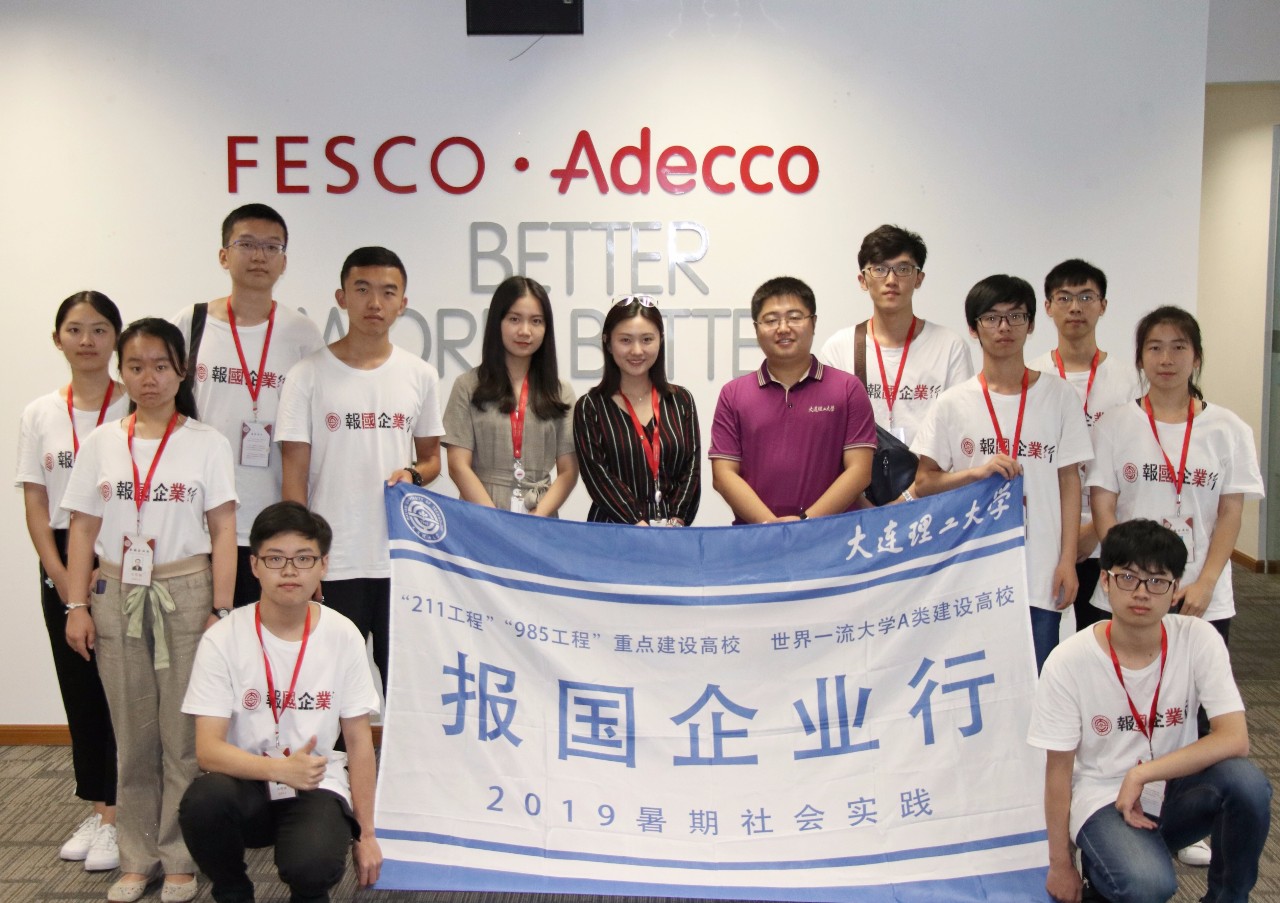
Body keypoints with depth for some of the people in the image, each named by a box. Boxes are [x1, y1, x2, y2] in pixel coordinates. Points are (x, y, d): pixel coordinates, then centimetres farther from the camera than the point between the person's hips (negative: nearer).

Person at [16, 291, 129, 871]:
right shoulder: (39, 415, 7)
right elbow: (35, 505, 5)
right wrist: (62, 579, -4)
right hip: (62, 568, 4)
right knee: (78, 690, 9)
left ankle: (116, 817, 4)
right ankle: (96, 810, 21)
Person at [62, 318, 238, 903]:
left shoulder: (206, 442, 0)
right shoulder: (102, 443, 8)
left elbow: (223, 533, -2)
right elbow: (83, 530, 8)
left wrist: (220, 610, -7)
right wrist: (76, 606, 1)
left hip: (185, 592, -2)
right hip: (117, 593, 2)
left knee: (183, 732, 0)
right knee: (133, 734, 8)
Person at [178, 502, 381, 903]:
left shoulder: (342, 636, -5)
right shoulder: (222, 639, -9)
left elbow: (359, 740, 2)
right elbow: (208, 748, -14)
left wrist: (366, 833, 1)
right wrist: (280, 769, -30)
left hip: (316, 787, 0)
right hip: (246, 783, 0)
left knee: (312, 866, -30)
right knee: (203, 801, -33)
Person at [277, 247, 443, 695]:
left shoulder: (420, 375, 7)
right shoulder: (308, 375, 0)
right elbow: (295, 474, 0)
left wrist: (414, 475, -7)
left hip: (404, 561, 2)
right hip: (332, 563, -2)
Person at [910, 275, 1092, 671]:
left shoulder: (1059, 396, 3)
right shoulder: (953, 404, 2)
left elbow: (1069, 481, 4)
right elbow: (922, 485, 2)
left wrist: (1067, 560, -1)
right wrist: (977, 471, -15)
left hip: (1039, 576, 0)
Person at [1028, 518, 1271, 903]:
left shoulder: (1198, 639, -11)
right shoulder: (1068, 661, -16)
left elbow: (1235, 739, -19)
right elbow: (1058, 770, -8)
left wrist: (1141, 774, -25)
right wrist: (1060, 864, -3)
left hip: (1177, 791, 3)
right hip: (1103, 798, -3)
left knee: (1246, 782, -29)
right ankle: (1101, 866, 4)